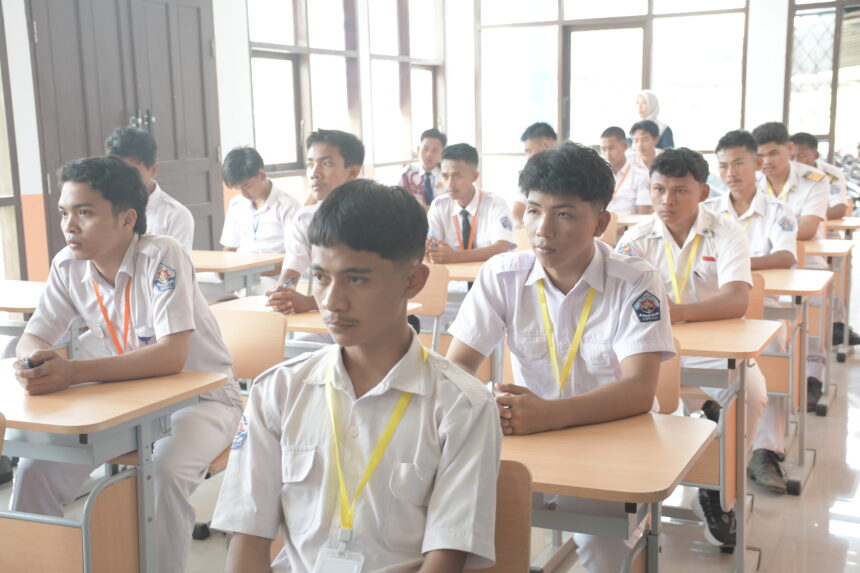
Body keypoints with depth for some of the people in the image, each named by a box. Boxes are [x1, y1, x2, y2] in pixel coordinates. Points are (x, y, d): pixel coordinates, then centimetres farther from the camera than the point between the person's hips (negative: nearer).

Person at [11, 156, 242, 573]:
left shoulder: (161, 256, -24)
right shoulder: (68, 266, -6)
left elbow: (172, 356, -32)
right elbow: (30, 340, -2)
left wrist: (72, 373, -39)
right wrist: (41, 362, -27)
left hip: (201, 396, -5)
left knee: (164, 472, -33)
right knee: (37, 469, -9)